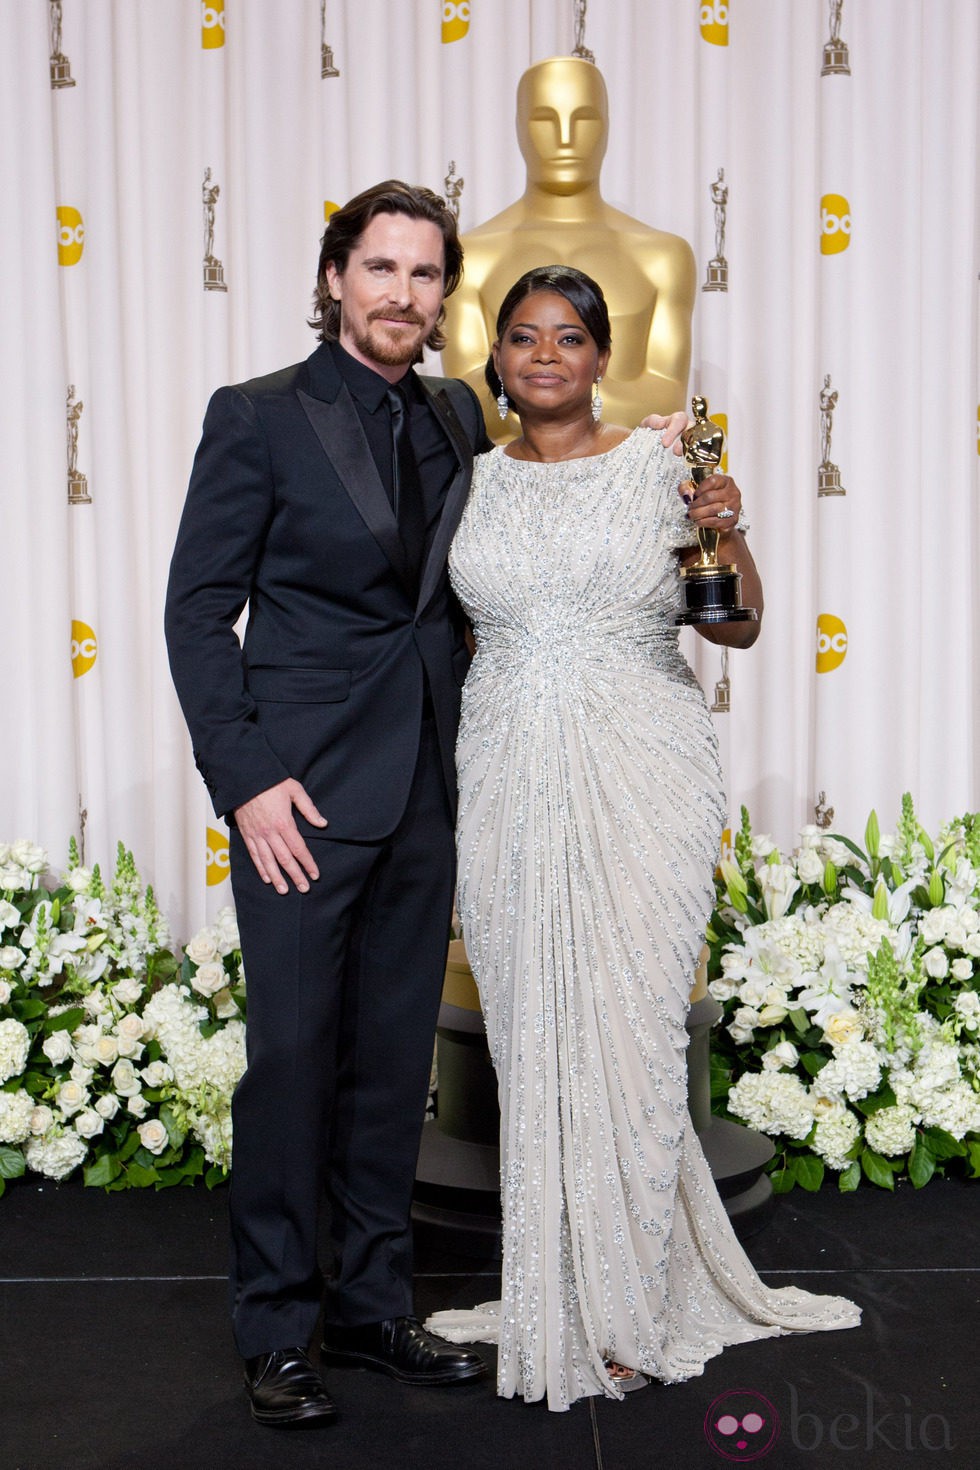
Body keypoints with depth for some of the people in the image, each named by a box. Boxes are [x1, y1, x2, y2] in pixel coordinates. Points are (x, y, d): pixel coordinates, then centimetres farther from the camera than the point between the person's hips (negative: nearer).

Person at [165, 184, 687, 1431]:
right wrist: (246, 779, -14)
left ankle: (373, 1306, 26)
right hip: (303, 791, -5)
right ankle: (275, 1329, 16)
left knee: (393, 1060, 12)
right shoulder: (257, 417, -3)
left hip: (423, 794, 5)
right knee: (291, 1056, 0)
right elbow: (198, 612, -5)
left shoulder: (459, 419, 11)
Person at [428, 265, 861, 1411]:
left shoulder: (660, 470, 2)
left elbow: (738, 629, 5)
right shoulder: (470, 482, 10)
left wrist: (727, 534, -11)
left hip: (639, 785, -3)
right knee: (530, 1033, 5)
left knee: (625, 1028, -2)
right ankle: (554, 1293, 20)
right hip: (508, 786, 3)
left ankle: (628, 1309, 13)